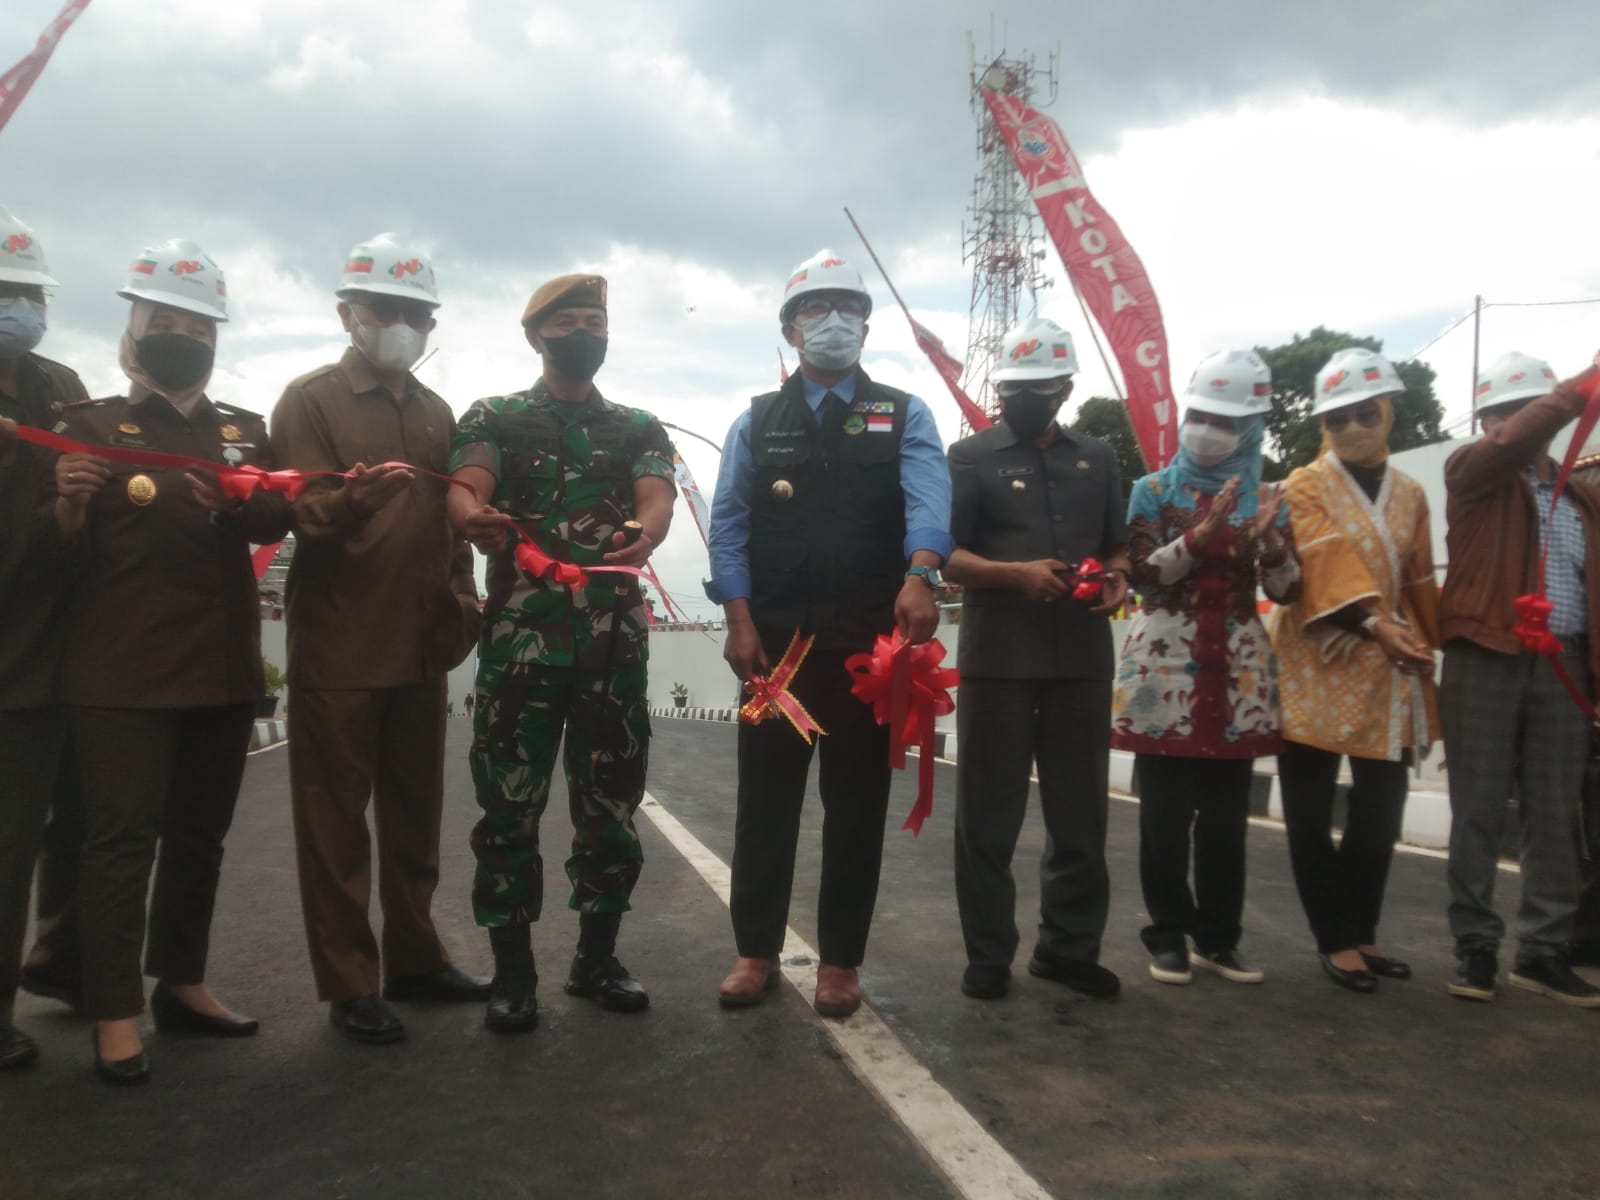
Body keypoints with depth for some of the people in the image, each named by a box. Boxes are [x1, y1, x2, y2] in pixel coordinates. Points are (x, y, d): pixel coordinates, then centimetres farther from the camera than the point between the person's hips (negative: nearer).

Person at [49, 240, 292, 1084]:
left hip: (223, 667, 4)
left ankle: (181, 983, 25)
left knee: (200, 833, 12)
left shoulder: (246, 432, 13)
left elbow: (279, 521, -2)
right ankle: (115, 1013, 3)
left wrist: (237, 502, -23)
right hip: (120, 673, -4)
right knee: (124, 836, -5)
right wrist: (70, 502, -24)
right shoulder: (92, 424, 3)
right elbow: (67, 551, -3)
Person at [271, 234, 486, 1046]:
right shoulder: (309, 400, -3)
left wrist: (462, 601, 4)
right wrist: (354, 495, -34)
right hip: (337, 647, -5)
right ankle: (349, 985, 14)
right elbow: (305, 515, -13)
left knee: (415, 815, 13)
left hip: (422, 644, 6)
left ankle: (413, 960, 27)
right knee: (336, 821, 3)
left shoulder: (436, 414, 14)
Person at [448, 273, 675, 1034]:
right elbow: (464, 492, -11)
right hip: (519, 641, -2)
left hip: (615, 642, 2)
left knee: (611, 805, 7)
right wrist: (475, 519, -37)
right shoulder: (493, 419, 8)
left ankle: (596, 959, 23)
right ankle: (513, 973, 14)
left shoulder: (640, 429, 14)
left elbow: (658, 498, -6)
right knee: (509, 807, 1)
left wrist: (644, 534, -31)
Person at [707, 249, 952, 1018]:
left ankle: (839, 961, 18)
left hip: (870, 639, -1)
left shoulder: (904, 416, 6)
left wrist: (919, 577, -33)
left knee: (857, 803, 6)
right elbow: (728, 523, 4)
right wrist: (740, 620, -9)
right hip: (776, 638, 1)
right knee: (766, 798, 7)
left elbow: (928, 498, -13)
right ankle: (756, 952, 21)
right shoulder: (758, 421, 11)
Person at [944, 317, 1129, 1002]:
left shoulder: (1096, 459, 15)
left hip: (1082, 657, 4)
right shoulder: (971, 457, 3)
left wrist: (1117, 576, -2)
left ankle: (1069, 948, 24)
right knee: (989, 815, 3)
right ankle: (989, 956, 15)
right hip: (997, 658, -4)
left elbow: (1116, 544, 21)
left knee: (1080, 813, 11)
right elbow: (943, 554, -4)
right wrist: (1016, 573, -20)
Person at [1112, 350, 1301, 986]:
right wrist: (1204, 532, -22)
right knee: (1165, 811, 0)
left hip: (1237, 669, 3)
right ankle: (1168, 936, 10)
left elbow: (1288, 591, 4)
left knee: (1227, 813, 7)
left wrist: (1269, 538, -14)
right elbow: (1144, 573, -10)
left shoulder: (1264, 497, 9)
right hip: (1166, 664, -2)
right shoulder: (1154, 490, 2)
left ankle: (1219, 937, 18)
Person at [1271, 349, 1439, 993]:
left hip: (1388, 672, 5)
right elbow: (1328, 561, -20)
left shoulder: (1411, 494, 13)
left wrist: (1425, 649, 12)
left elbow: (1419, 582, 17)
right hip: (1318, 668, -5)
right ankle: (1335, 939, 13)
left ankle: (1361, 932, 23)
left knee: (1380, 813, 9)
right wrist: (1374, 623, -33)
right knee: (1311, 815, 0)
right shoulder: (1305, 486, -4)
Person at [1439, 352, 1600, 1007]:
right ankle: (1475, 946, 10)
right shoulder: (1471, 472, 5)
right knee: (1479, 811, 1)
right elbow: (1512, 444, -18)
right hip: (1486, 660, -4)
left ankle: (1543, 950, 17)